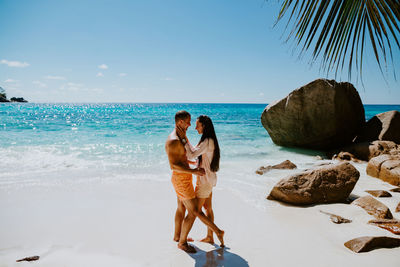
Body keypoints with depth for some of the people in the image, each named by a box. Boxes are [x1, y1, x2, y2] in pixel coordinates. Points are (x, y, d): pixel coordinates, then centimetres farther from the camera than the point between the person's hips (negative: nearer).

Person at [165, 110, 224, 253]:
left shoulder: (180, 138, 9)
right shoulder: (173, 140, -25)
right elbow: (173, 166, -29)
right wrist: (194, 171, -32)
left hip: (183, 178, 10)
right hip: (182, 180, -10)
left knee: (181, 208, 23)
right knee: (194, 212, -1)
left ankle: (177, 236, 40)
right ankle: (182, 242, 15)